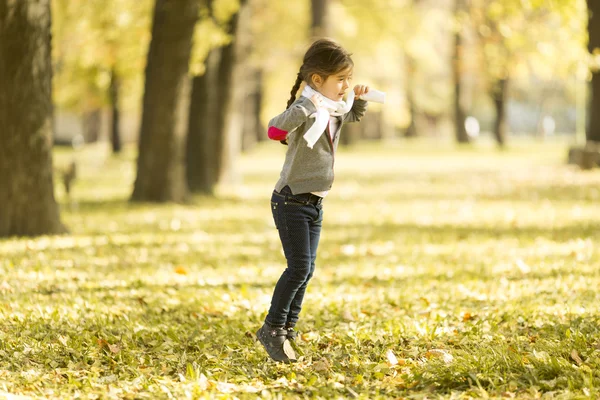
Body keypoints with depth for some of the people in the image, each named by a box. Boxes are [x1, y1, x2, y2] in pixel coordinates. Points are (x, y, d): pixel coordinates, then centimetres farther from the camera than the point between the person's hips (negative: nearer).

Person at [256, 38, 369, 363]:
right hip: (292, 201, -9)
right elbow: (275, 129, -38)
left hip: (314, 202, 9)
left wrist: (358, 99, 11)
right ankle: (272, 328, -1)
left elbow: (351, 116, 33)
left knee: (306, 269, 11)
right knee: (299, 267, -12)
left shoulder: (335, 109, 9)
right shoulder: (306, 108, -18)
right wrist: (307, 105, -49)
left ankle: (287, 328, 21)